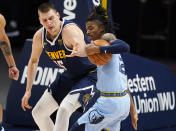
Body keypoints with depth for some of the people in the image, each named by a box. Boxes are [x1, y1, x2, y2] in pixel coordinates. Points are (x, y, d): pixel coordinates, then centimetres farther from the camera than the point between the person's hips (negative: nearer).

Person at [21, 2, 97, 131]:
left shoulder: (69, 30, -31)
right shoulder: (39, 36, -9)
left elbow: (84, 50, -53)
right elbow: (33, 61, 9)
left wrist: (79, 49, -78)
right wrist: (28, 90, 7)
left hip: (90, 74, -8)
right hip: (70, 75, 8)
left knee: (64, 109, -30)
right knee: (38, 113, 8)